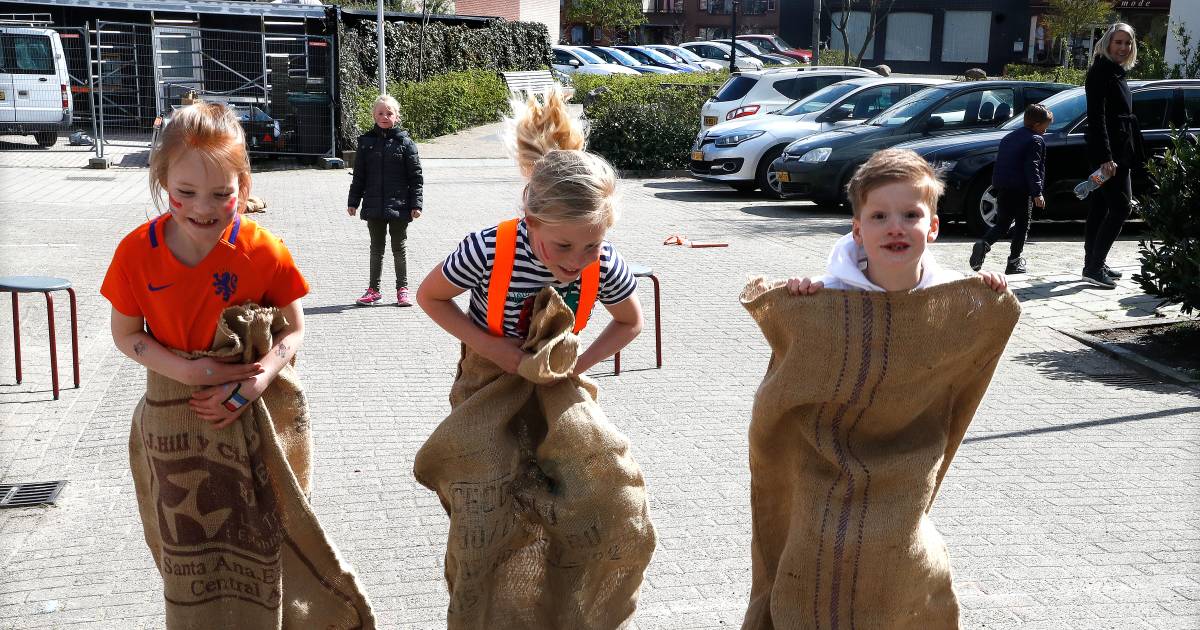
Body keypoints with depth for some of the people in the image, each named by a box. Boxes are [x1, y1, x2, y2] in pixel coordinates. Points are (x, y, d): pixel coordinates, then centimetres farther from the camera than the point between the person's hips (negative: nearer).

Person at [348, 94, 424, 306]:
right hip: (374, 207, 2)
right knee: (376, 248, 11)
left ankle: (402, 289, 17)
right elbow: (359, 175, 9)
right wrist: (353, 201, 7)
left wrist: (416, 203, -8)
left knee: (399, 249, 7)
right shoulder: (366, 142, 4)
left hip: (399, 206, -2)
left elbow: (416, 176, -3)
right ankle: (373, 289, 19)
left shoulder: (405, 142, -3)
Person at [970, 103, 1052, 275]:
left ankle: (983, 244, -13)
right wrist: (1037, 193, -18)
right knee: (1022, 225, 6)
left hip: (1002, 188, 7)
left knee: (1002, 223, 14)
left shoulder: (1009, 138, 18)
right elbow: (1032, 168, -16)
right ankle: (1014, 261, 5)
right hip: (1021, 190, -7)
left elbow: (1000, 163, 22)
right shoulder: (1036, 140, -7)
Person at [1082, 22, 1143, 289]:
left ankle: (1094, 263, 17)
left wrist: (1135, 155, 22)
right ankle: (1094, 267, -13)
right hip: (1107, 150, -10)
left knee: (1101, 206, 11)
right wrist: (1105, 156, -26)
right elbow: (1096, 117, -19)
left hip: (1119, 150, 10)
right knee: (1121, 206, -13)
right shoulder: (1101, 72, -11)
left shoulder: (1116, 73, 17)